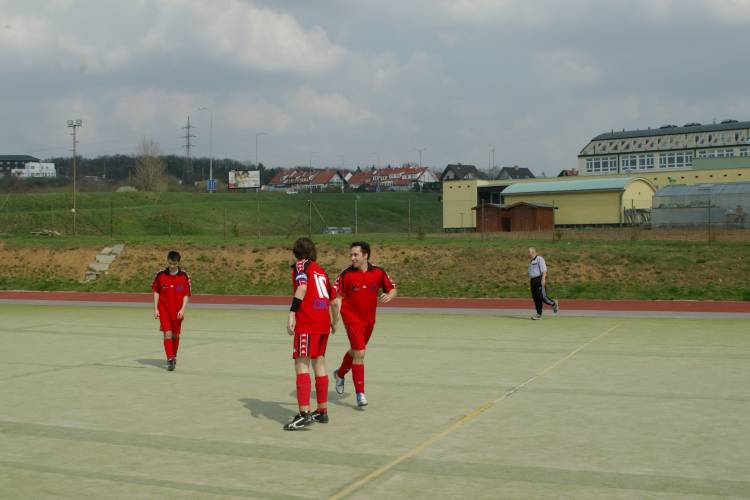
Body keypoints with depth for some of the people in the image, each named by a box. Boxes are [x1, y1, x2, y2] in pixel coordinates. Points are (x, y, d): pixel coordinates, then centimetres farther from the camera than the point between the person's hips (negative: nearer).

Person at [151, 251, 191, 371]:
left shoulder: (184, 276, -4)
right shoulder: (160, 275, -3)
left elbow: (186, 294, -1)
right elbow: (156, 292, 5)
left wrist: (182, 309, -10)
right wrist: (155, 309, 0)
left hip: (177, 311, 1)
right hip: (164, 310, -1)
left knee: (175, 335, 12)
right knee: (167, 334, -11)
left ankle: (174, 356, 31)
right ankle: (170, 359, -11)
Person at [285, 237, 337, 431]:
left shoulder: (301, 264, 3)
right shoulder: (321, 270, 22)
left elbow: (302, 286, -16)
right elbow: (333, 298, 27)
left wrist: (292, 314, -23)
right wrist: (333, 323, 40)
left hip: (307, 321, -7)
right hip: (323, 321, 7)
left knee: (301, 364, -9)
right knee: (319, 363, 15)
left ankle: (304, 413, -17)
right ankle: (322, 411, 22)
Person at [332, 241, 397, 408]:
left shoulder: (378, 272, -6)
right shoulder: (346, 274, -13)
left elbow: (392, 289, 4)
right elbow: (337, 295, -7)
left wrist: (388, 296, -18)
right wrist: (336, 302, -28)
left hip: (369, 318, 4)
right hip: (352, 317, -4)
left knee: (355, 351, 22)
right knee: (359, 353, -13)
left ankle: (340, 374, 50)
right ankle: (360, 393, -4)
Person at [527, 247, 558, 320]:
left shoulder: (539, 259, -6)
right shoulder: (530, 261, 21)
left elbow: (544, 270, -15)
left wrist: (543, 279, -25)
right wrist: (531, 281, 21)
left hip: (540, 280, -8)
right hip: (533, 280, 8)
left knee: (542, 296, -13)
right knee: (535, 297, 2)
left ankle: (554, 304, 11)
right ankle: (539, 314, 4)